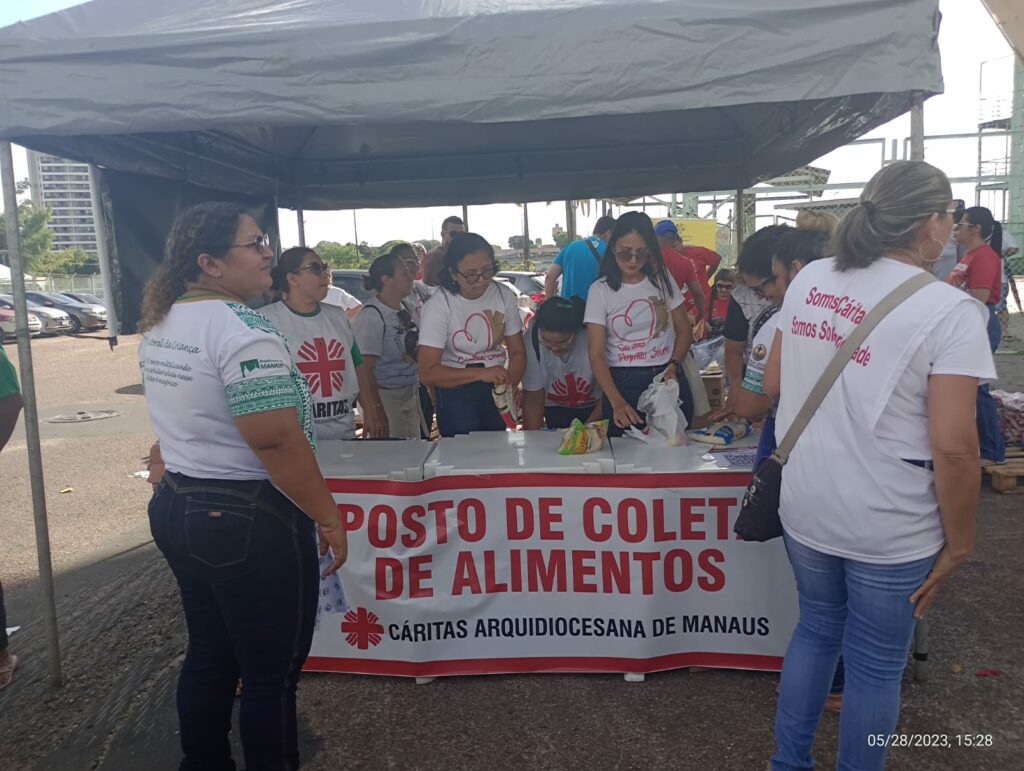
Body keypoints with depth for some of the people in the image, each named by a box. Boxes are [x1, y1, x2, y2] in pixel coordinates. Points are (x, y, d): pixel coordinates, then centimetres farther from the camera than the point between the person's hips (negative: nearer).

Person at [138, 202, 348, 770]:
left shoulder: (159, 326, 8)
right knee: (271, 673, 8)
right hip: (250, 521, -9)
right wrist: (328, 517, -17)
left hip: (176, 510, 9)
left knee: (209, 654, 23)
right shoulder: (242, 330, -21)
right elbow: (277, 441, -25)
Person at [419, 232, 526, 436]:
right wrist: (480, 374, -32)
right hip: (455, 391, -4)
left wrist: (511, 385, -20)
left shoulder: (504, 295, -6)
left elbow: (517, 352, 1)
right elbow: (427, 373, -20)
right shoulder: (439, 305, -17)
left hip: (496, 389, 4)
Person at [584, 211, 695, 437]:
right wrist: (616, 402, -22)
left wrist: (673, 366, -9)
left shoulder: (662, 279, 3)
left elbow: (684, 329, 11)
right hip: (623, 384, -2)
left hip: (667, 380, 2)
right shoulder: (600, 290, -4)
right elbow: (596, 354, -9)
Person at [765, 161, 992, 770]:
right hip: (890, 528, -5)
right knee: (877, 663, 15)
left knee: (817, 629, 25)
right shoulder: (949, 310, -16)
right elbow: (953, 446, -18)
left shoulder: (809, 279, 0)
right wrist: (958, 543, -6)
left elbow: (774, 385, 8)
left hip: (804, 508, 6)